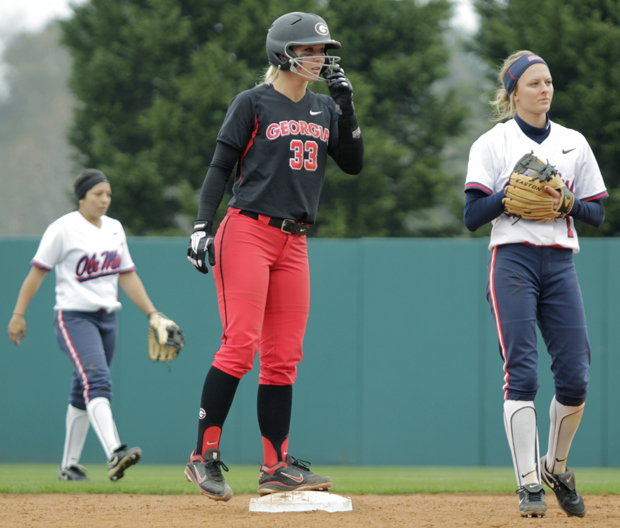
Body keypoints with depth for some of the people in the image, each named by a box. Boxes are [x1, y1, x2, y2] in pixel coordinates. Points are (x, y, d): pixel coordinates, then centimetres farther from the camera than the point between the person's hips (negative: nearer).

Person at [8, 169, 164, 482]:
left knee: (85, 391, 10)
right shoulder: (63, 229, -7)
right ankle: (114, 453, -40)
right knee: (97, 381, -24)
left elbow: (127, 276, 17)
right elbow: (37, 271, -6)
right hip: (74, 318, -7)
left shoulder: (114, 229, 13)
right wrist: (18, 315, -9)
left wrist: (151, 313, 11)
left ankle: (69, 466, 18)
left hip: (107, 319, 7)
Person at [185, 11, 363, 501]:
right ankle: (204, 456, -9)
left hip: (294, 241, 6)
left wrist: (346, 107, 1)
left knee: (284, 358, 4)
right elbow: (220, 166, -4)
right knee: (240, 346, -15)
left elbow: (354, 164, 11)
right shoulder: (253, 103, -1)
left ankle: (277, 466, 7)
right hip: (247, 233, -6)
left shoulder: (324, 109, 16)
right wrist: (202, 225, -14)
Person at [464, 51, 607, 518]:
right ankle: (529, 484, -13)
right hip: (513, 262, -3)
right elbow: (472, 216, -2)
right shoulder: (493, 144, 4)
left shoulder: (573, 143, 14)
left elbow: (598, 213, 13)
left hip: (560, 264, 4)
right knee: (521, 372, -12)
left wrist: (567, 202, -6)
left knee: (575, 375, -4)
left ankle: (556, 466, 19)